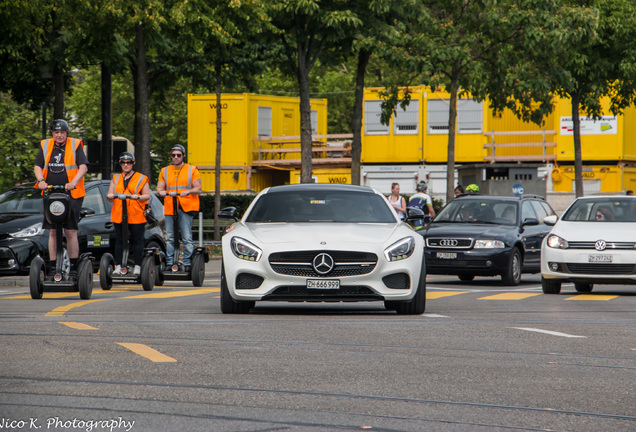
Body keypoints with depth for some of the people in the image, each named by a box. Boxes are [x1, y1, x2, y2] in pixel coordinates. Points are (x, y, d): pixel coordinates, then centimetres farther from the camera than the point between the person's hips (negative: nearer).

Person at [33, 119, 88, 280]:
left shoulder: (75, 145, 3)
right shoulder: (45, 146, 13)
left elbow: (83, 167, -5)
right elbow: (37, 166, 10)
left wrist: (74, 182, -20)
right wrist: (41, 180, -10)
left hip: (71, 195, -3)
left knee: (70, 231, -5)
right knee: (52, 232, 3)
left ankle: (73, 268, 0)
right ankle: (52, 267, 7)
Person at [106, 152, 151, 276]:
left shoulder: (141, 178, 8)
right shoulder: (116, 179, 19)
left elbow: (147, 196, 2)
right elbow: (110, 195, 16)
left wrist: (137, 197, -18)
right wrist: (110, 196, -9)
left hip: (136, 216, -3)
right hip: (118, 215, 3)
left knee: (137, 241, -2)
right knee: (119, 241, 1)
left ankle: (137, 266, 2)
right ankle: (118, 266, 3)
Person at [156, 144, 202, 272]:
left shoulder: (192, 170, 9)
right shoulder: (164, 171, 18)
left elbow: (198, 189, 4)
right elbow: (159, 187, 13)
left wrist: (188, 191, -16)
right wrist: (161, 192, -11)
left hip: (186, 208, -3)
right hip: (169, 208, 3)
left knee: (187, 237, -8)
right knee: (169, 238, 1)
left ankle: (188, 263, -5)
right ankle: (170, 263, 5)